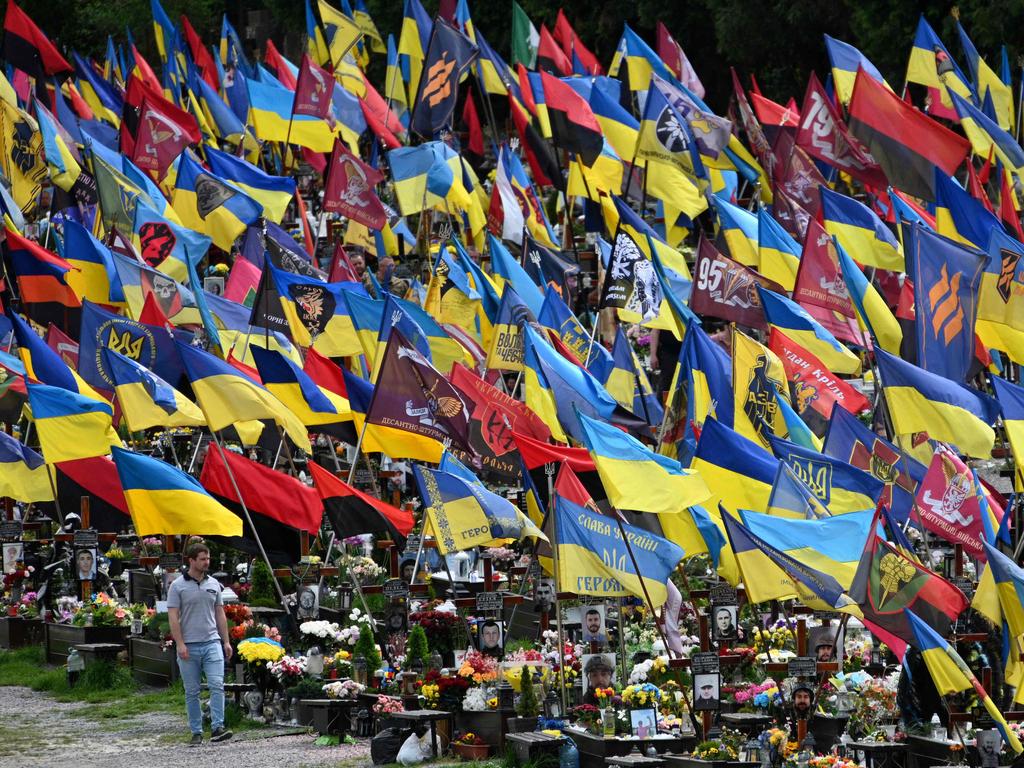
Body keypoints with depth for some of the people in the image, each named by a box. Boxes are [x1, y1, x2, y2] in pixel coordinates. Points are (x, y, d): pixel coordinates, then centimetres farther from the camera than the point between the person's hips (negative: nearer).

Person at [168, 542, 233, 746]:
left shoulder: (213, 584, 11)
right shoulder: (178, 586, -2)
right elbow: (173, 617, -6)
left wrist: (226, 641, 10)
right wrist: (180, 644, -13)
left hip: (212, 643, 2)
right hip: (189, 646, -2)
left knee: (217, 685, -13)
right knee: (192, 692, 4)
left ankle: (217, 728, -17)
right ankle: (196, 733, 10)